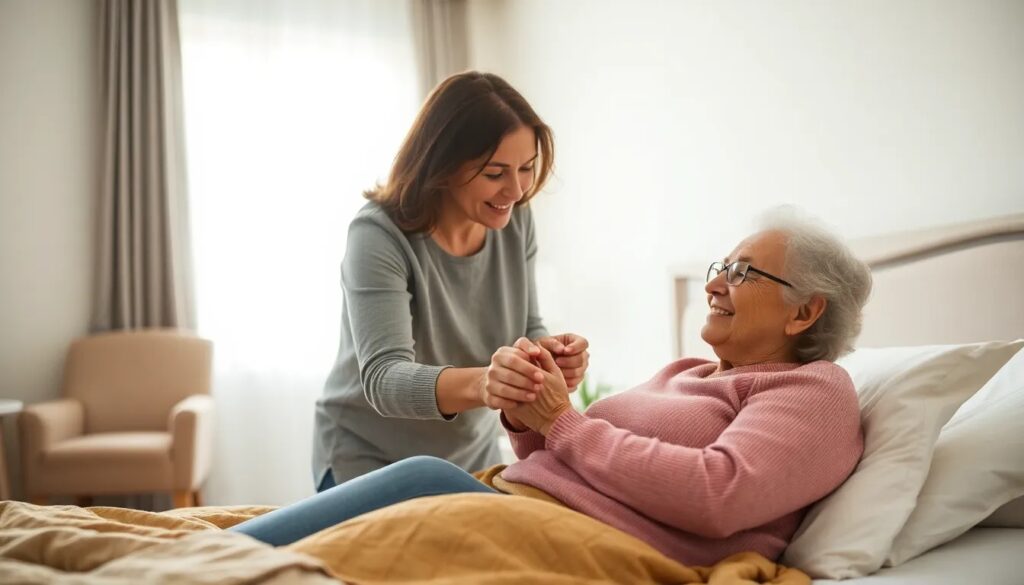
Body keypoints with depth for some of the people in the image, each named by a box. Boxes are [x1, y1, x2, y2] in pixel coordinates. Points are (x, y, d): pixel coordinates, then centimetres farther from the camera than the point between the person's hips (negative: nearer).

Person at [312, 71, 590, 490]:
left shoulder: (515, 222, -9)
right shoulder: (379, 235, -25)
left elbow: (524, 331, -2)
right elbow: (383, 378, -33)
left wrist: (548, 351, -26)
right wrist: (478, 383, -53)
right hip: (368, 465, -5)